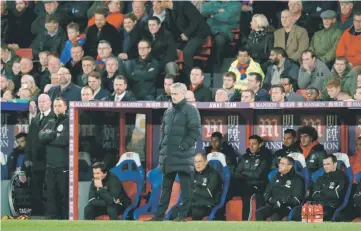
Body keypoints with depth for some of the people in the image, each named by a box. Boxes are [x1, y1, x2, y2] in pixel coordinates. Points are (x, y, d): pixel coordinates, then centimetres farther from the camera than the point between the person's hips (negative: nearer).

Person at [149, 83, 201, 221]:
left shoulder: (190, 110, -6)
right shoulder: (168, 111, 16)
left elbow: (195, 132, -12)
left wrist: (183, 146, -16)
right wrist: (161, 146, 11)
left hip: (183, 156, -7)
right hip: (168, 156, 7)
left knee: (185, 186, -1)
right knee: (165, 186, 12)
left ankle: (183, 214, 2)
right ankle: (160, 213, 16)